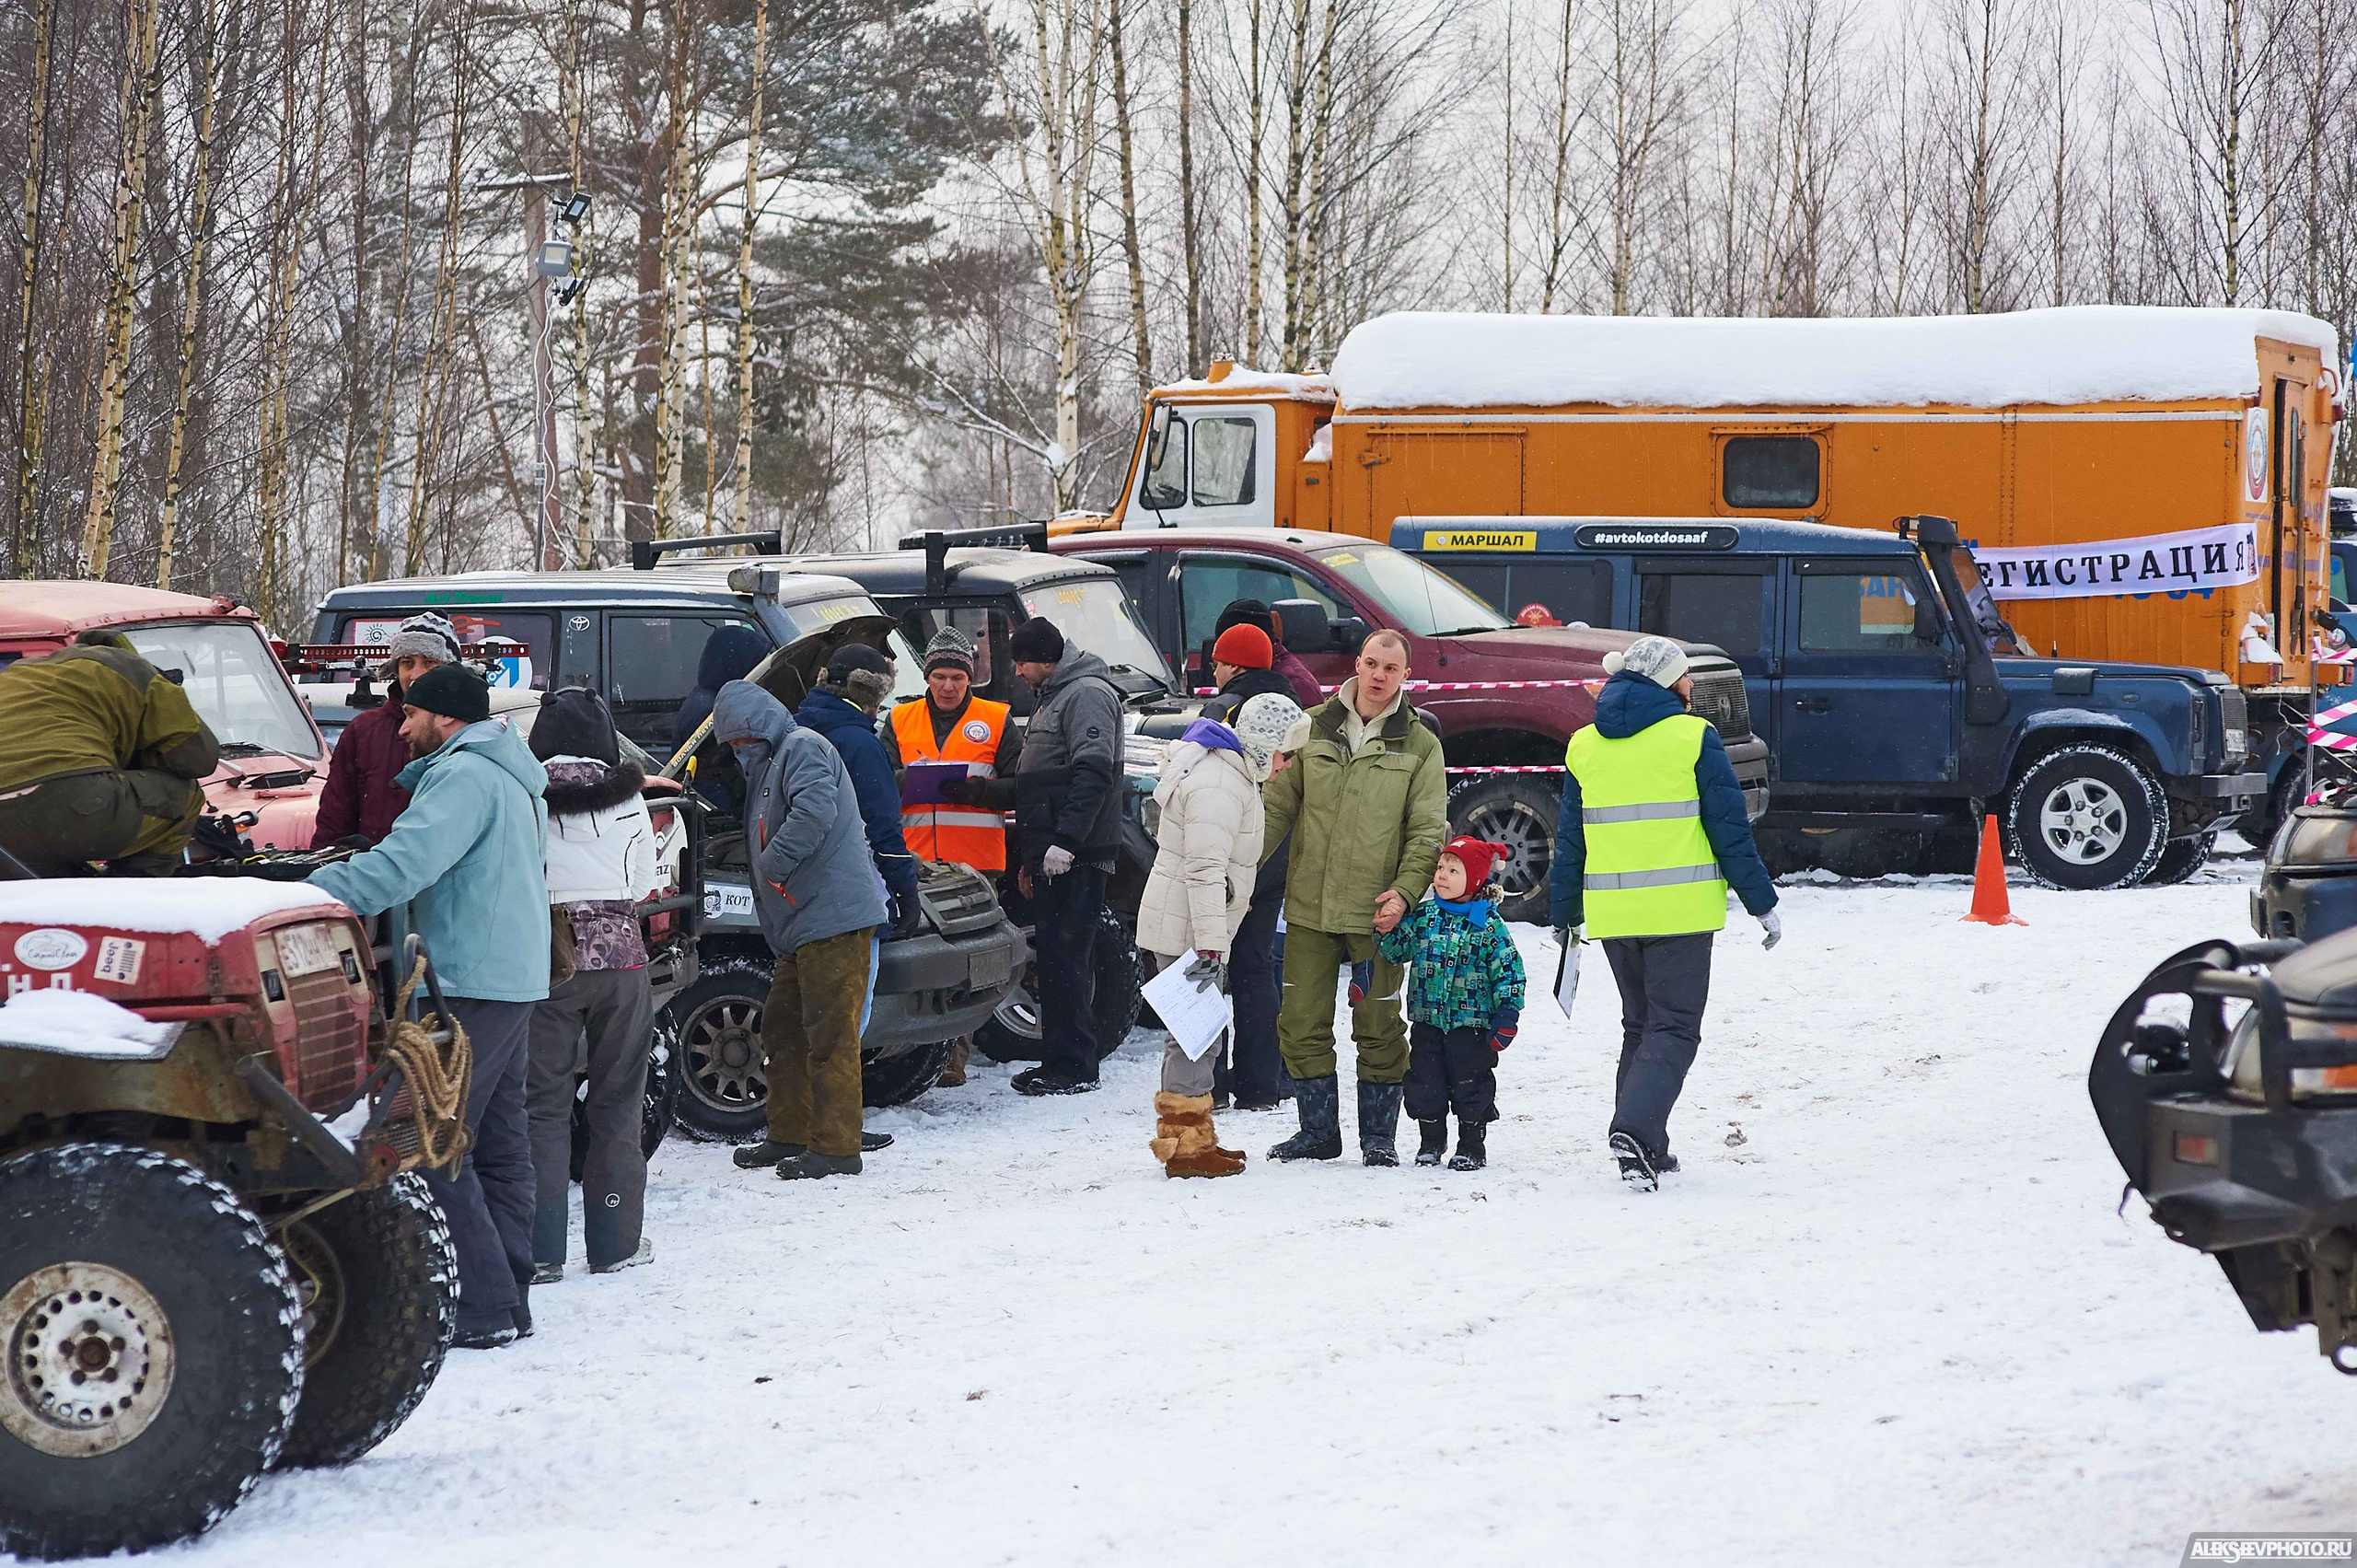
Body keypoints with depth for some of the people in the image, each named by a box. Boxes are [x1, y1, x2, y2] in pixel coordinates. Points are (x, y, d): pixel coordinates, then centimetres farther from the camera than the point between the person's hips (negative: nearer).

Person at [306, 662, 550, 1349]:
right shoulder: (512, 778, 21)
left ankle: (482, 1306, -13)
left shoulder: (465, 775, -13)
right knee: (500, 1145, 13)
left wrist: (308, 895, -26)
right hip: (513, 979, 11)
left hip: (471, 982, -11)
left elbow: (405, 862, -24)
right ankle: (508, 1301, 16)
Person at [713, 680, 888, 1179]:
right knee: (782, 1028, 16)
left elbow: (815, 811, -24)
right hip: (803, 925, 11)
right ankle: (790, 1134, 25)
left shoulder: (802, 748, -7)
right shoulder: (769, 764, 26)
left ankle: (836, 1147, -9)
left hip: (835, 919, -11)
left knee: (830, 1035, -10)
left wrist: (772, 865, -17)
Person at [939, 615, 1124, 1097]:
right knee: (1052, 959, 9)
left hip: (1076, 856, -10)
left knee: (1063, 958, -10)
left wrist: (1065, 840, -25)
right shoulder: (1053, 698, 24)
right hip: (1050, 853, 10)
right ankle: (1058, 1062, 13)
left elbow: (1094, 773, -20)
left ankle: (1073, 1066, -8)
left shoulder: (1087, 694, -9)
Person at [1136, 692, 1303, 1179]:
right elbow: (1204, 869, -28)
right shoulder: (1218, 787, -21)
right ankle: (1185, 1146, -5)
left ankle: (1191, 1139, 24)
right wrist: (1209, 943, -31)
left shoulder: (1234, 774, 14)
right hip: (1186, 929, -11)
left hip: (1194, 928, 11)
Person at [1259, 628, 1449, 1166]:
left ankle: (1379, 1136, 16)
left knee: (1378, 1029, 3)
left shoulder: (1420, 746, 2)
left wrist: (1405, 890, -15)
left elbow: (1428, 831, 0)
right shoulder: (1312, 731, 6)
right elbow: (1277, 807, 9)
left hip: (1377, 914, -2)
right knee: (1301, 1025, 4)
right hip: (1309, 909, 2)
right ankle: (1318, 1132, 17)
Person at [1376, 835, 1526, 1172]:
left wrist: (1507, 1015, -9)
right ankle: (1430, 1142, 23)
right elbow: (1395, 948, 10)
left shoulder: (1488, 924, -5)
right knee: (1424, 1085, 7)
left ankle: (1472, 1147, 15)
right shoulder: (1423, 916, 6)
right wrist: (1386, 930, -12)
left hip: (1471, 1022, -4)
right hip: (1427, 1020, 4)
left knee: (1470, 1087, 2)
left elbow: (1509, 970, -4)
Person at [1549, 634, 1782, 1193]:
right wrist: (1762, 902, 2)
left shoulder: (1584, 745, 9)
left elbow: (1569, 840, 13)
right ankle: (1635, 1131, -23)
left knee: (1640, 1025, 18)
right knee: (1674, 1028, -2)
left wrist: (1564, 914, 22)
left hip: (1612, 914, 5)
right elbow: (1730, 830, -5)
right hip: (1680, 911, -5)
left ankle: (1646, 1150, 15)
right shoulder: (1692, 738, -5)